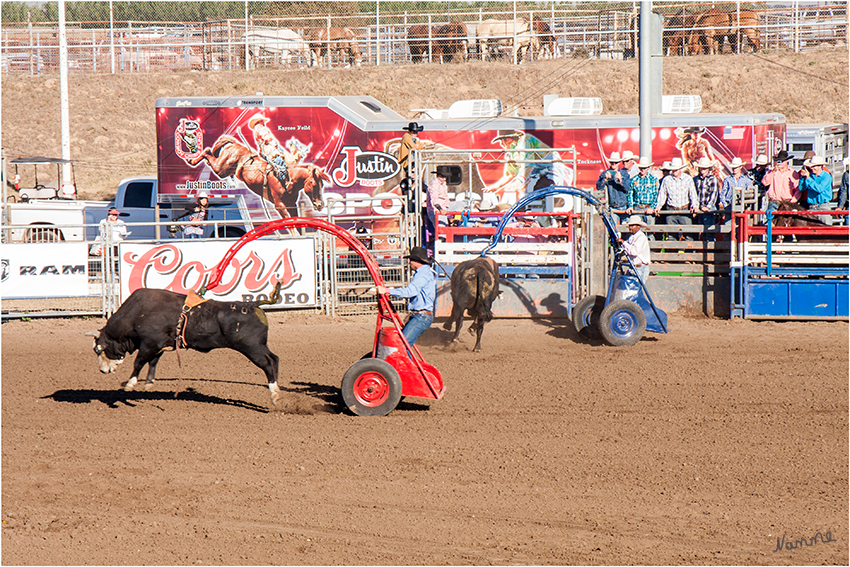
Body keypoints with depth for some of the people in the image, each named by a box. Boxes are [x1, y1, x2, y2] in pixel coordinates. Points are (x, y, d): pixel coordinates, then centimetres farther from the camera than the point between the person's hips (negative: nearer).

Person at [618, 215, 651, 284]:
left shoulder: (641, 237, -13)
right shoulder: (631, 237, 14)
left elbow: (635, 251, -26)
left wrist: (624, 242, -21)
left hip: (641, 268, -8)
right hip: (632, 268, 8)